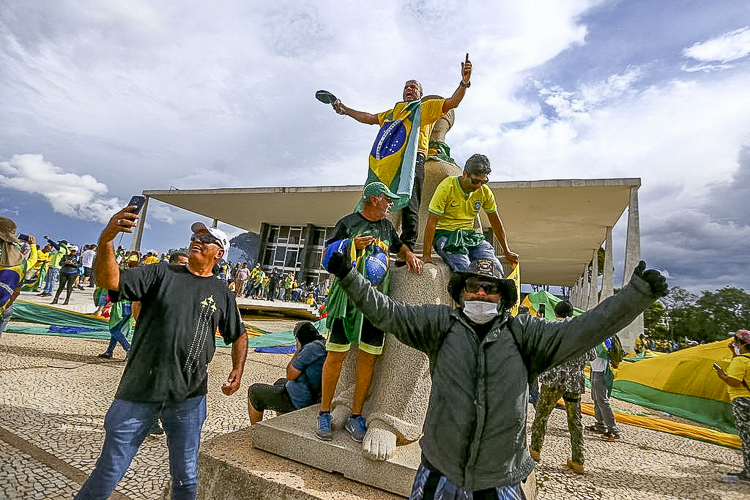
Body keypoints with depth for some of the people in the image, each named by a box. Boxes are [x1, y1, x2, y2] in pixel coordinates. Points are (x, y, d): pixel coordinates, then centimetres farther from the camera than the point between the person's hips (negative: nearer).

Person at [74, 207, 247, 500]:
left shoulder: (222, 293, 5)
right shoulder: (161, 274, 1)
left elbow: (238, 336, 15)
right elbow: (108, 281, -13)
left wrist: (238, 370, 2)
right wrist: (106, 239, -28)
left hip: (189, 398, 2)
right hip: (139, 391, -1)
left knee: (186, 476, 15)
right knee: (110, 471, 11)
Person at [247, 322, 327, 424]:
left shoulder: (312, 348, -25)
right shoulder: (324, 344, 3)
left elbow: (290, 375, -20)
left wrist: (298, 351, -10)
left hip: (298, 401, -9)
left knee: (254, 391, 10)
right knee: (280, 382, 36)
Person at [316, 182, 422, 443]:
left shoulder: (386, 226, 20)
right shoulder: (348, 222, 2)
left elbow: (398, 245, 36)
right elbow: (328, 254, 0)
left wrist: (409, 254, 15)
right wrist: (352, 245, -15)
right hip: (348, 296, -5)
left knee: (368, 358, 5)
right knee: (336, 355, -1)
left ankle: (355, 416, 18)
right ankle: (324, 414, 15)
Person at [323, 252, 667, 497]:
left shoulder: (522, 333, -1)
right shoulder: (441, 324, -3)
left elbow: (582, 330, -8)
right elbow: (388, 313, -7)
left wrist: (637, 294, -17)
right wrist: (350, 278, -16)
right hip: (439, 472, 0)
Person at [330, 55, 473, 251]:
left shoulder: (426, 107, 20)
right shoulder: (392, 113, 36)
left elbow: (452, 102, 8)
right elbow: (369, 118, 43)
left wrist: (464, 83, -9)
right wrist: (345, 110, 45)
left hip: (412, 160, -5)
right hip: (386, 163, 5)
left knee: (409, 207, -14)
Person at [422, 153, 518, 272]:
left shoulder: (485, 192, 0)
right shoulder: (447, 187, -15)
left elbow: (495, 220, 12)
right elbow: (432, 221, -15)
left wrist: (507, 251, 15)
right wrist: (426, 255, -19)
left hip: (469, 234, 5)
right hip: (445, 234, -4)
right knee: (465, 269, -29)